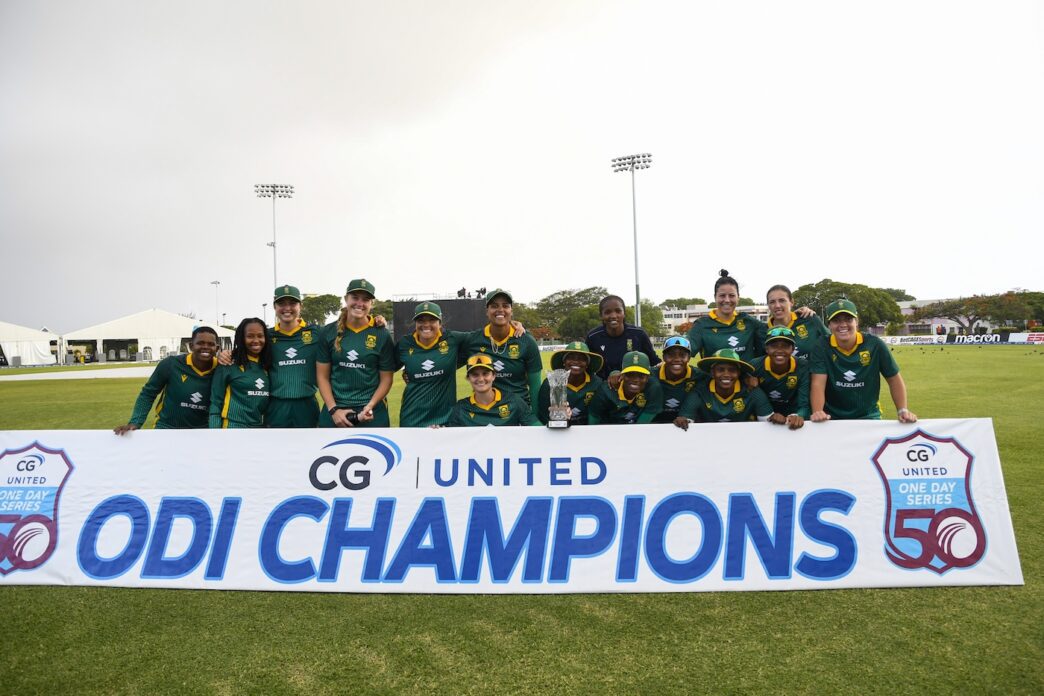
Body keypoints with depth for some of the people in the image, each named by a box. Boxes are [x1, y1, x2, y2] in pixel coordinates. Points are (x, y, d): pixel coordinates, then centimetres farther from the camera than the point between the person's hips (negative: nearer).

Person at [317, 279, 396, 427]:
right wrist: (333, 409, -7)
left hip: (371, 414, -1)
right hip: (334, 411, 2)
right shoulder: (329, 332, 3)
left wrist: (370, 406, -13)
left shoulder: (382, 335, -1)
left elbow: (386, 378, 2)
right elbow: (322, 376, 4)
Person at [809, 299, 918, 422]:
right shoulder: (822, 348, -6)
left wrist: (903, 411, -8)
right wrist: (817, 412, -31)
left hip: (869, 417, 1)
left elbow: (894, 379, 4)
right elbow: (818, 384, -14)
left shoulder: (874, 345, -4)